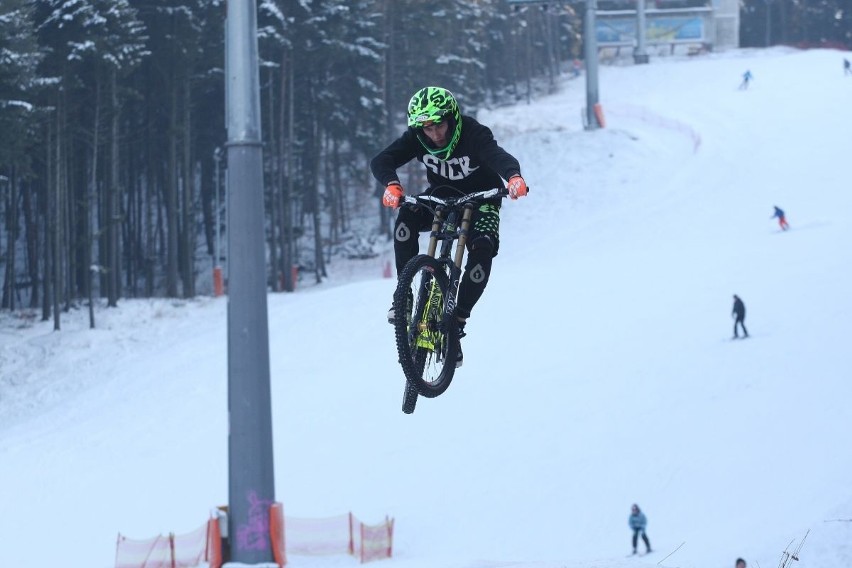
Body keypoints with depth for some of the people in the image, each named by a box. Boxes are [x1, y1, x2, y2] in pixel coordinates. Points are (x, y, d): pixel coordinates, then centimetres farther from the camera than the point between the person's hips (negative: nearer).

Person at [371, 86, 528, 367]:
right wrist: (391, 185, -51)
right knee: (407, 216, -28)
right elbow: (380, 161, -29)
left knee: (483, 250, -27)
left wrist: (514, 176, -70)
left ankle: (457, 320, -15)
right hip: (442, 195, 2)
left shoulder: (474, 134, -30)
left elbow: (498, 156, -47)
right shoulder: (416, 138, -20)